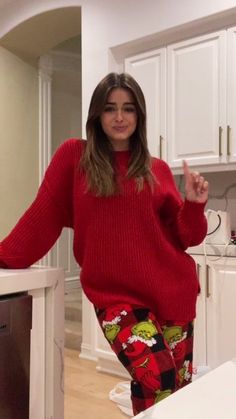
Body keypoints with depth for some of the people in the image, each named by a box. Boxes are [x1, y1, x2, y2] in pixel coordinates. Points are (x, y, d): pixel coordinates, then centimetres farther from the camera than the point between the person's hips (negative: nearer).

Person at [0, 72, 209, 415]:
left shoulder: (157, 170, 6)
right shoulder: (74, 156, 0)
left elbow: (182, 238, 7)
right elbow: (43, 216, 1)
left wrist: (194, 204, -10)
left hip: (171, 291, 4)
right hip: (115, 296, -3)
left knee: (181, 391, 11)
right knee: (158, 382, -19)